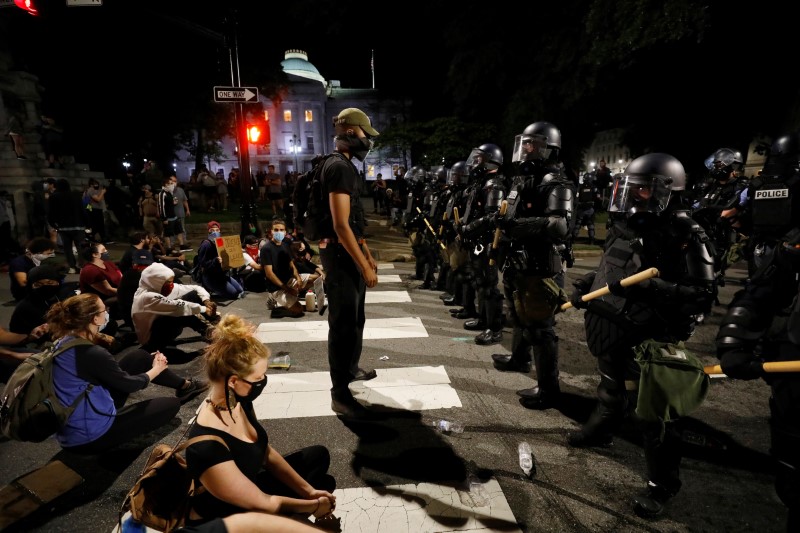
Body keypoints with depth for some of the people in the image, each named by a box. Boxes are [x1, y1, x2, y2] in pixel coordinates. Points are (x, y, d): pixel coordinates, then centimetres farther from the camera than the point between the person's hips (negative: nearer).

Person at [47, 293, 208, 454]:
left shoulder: (64, 341, -2)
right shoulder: (91, 353, -30)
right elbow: (129, 384, -13)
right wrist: (156, 369, 5)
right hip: (90, 437, -9)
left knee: (139, 357, 8)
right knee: (170, 404, -1)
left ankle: (184, 385, 25)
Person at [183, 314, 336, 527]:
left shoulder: (239, 401, -13)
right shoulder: (207, 446, -38)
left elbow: (268, 453, 0)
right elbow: (261, 504, -27)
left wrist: (309, 491, -6)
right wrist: (313, 506, -14)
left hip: (249, 484, 8)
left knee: (319, 455, 15)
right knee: (323, 483, -8)